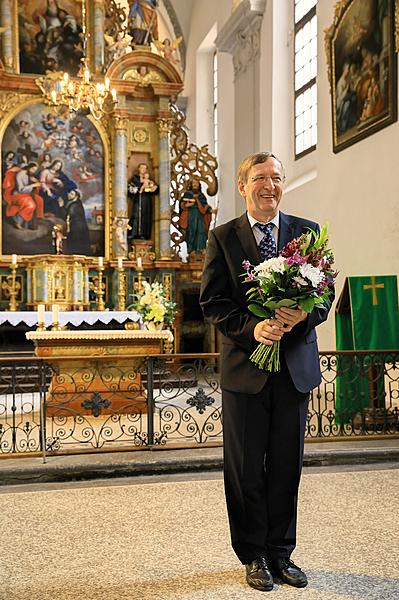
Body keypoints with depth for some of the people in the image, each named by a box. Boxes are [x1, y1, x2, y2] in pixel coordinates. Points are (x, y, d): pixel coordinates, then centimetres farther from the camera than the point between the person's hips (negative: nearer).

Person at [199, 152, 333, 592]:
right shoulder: (223, 237, 1)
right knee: (246, 469, 8)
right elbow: (212, 302, -4)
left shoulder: (308, 233, 6)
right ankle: (255, 555, 25)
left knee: (286, 466, 11)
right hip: (244, 367, -1)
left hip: (295, 365, 2)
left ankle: (281, 552, 28)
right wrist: (251, 327, -20)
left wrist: (304, 315, -18)